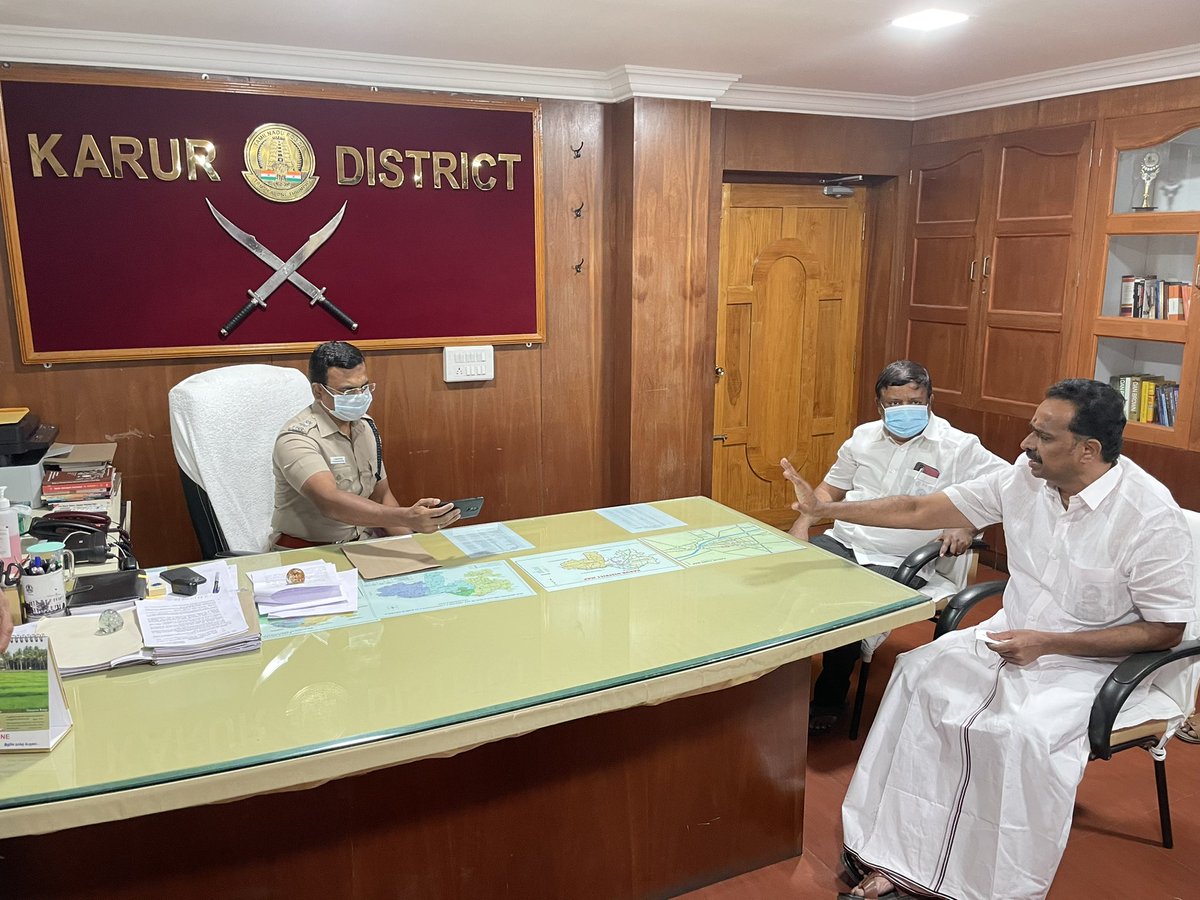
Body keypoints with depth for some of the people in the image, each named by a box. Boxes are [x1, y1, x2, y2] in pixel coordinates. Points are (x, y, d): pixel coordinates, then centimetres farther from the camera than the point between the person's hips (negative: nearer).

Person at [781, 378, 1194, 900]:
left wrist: (1048, 643, -21)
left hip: (1089, 660, -5)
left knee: (1023, 732, -32)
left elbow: (1166, 630, -13)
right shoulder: (1024, 477, -6)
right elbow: (920, 511, -2)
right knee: (919, 678, -15)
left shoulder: (1151, 518, -20)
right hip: (1011, 636, 6)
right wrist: (823, 509, -5)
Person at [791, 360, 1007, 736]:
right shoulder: (864, 437, 15)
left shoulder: (958, 448, -1)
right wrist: (802, 525, 6)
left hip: (896, 561, -4)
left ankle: (829, 700, -6)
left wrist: (966, 525, -16)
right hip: (842, 542, 5)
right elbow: (831, 487, 22)